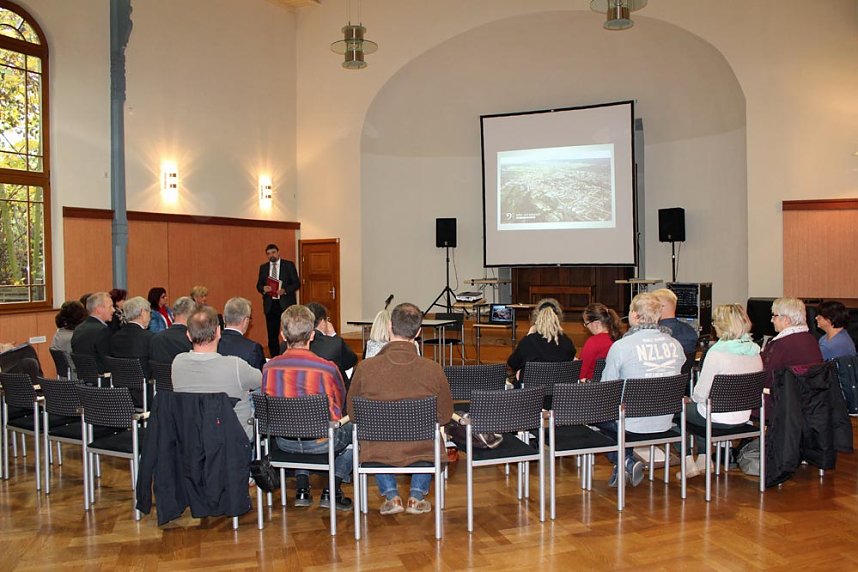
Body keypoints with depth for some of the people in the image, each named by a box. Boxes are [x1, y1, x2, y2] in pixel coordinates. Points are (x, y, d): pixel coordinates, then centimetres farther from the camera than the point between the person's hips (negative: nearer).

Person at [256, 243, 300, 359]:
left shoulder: (289, 265, 2)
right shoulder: (263, 268, 11)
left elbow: (297, 283, -2)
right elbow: (258, 285, 13)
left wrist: (285, 290, -17)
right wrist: (263, 289, -11)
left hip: (286, 304, -3)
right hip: (270, 305, 3)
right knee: (272, 334, 5)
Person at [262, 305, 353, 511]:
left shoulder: (269, 367, -11)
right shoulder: (327, 368, -20)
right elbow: (341, 403, -1)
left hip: (284, 441, 4)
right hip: (321, 441, -4)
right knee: (353, 428, 26)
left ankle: (302, 489, 29)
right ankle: (332, 491, 20)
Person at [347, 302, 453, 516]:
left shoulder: (365, 367, -17)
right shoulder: (433, 369, -16)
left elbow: (352, 412, 0)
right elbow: (444, 416, -1)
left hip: (379, 453, 0)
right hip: (422, 452, 0)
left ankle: (391, 495, 26)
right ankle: (417, 496, 27)